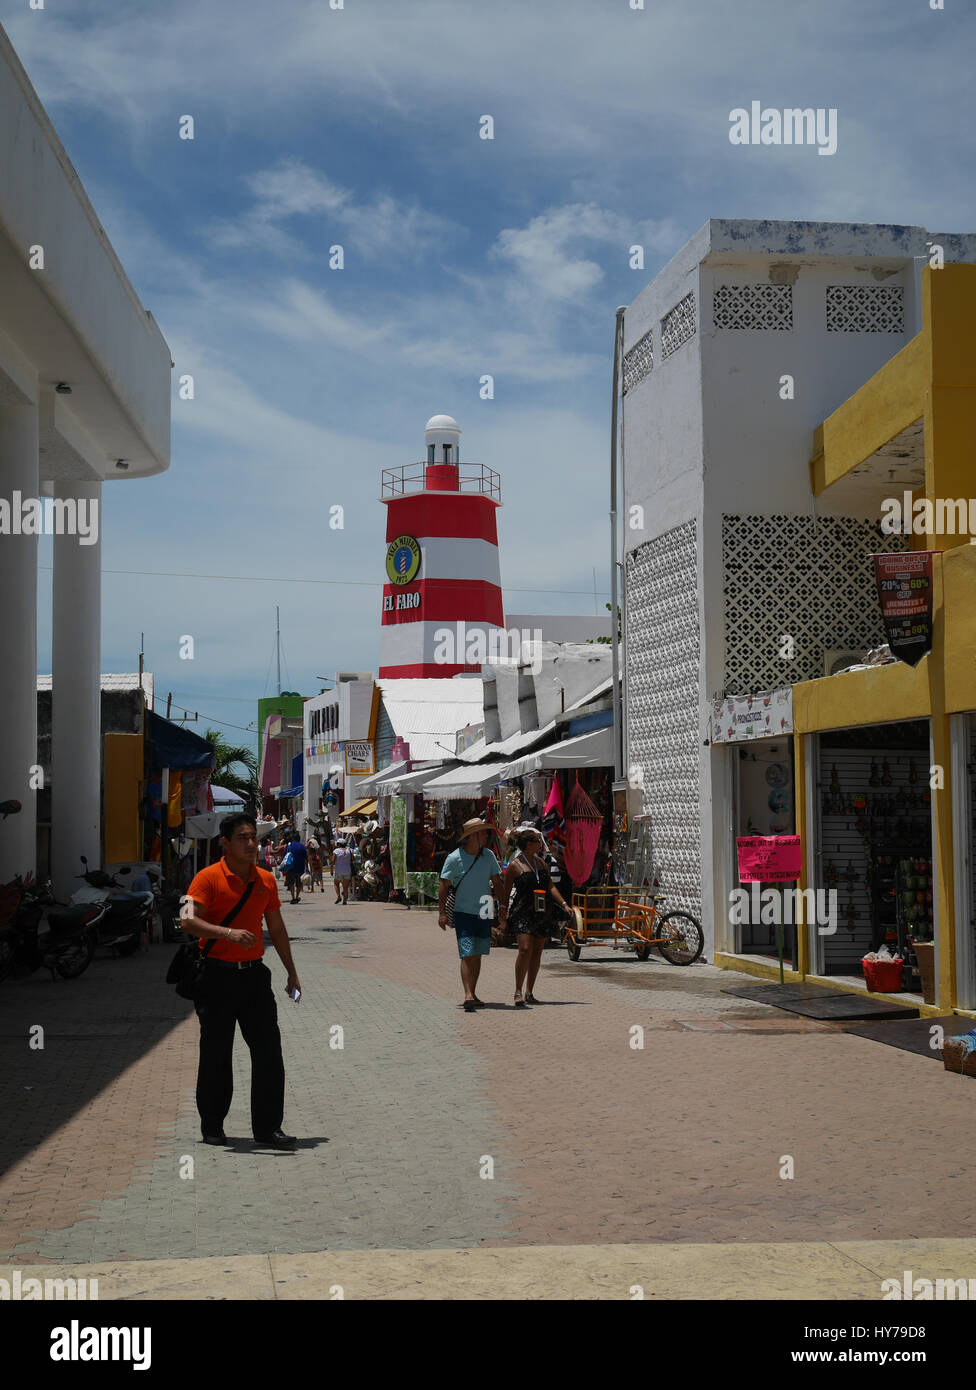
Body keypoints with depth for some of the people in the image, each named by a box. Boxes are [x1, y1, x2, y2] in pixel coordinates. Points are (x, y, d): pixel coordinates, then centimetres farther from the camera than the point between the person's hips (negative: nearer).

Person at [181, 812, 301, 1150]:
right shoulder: (209, 878, -7)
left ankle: (267, 1128, 5)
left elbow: (276, 928, 18)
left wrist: (291, 972, 17)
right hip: (217, 974, -4)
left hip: (254, 973, 4)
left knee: (268, 1049, -1)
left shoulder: (266, 880, 10)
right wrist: (228, 933, -33)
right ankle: (212, 1126, 19)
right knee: (216, 1053, 5)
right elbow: (189, 921, -19)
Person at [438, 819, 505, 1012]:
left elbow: (496, 882, 13)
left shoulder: (488, 856, 7)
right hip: (463, 913, -5)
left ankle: (473, 994, 17)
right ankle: (468, 996, -17)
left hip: (484, 914, 5)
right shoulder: (454, 858, -8)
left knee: (477, 955, 9)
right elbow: (445, 886, -5)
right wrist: (442, 912, -10)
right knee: (467, 955, -13)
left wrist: (502, 904, 2)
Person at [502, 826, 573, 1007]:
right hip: (523, 912, -6)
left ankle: (529, 993, 15)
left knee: (537, 951, 7)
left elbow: (550, 887, 16)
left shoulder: (540, 862, 13)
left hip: (542, 912, 6)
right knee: (525, 949, -18)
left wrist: (563, 904, 5)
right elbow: (505, 892, -1)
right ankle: (518, 992, -10)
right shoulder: (515, 865, -5)